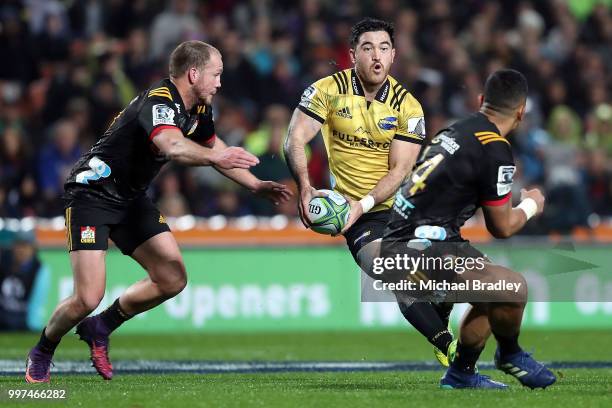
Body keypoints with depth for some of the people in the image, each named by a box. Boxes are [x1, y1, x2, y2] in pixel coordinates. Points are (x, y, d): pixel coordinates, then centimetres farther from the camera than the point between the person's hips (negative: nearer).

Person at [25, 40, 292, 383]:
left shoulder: (198, 110, 4)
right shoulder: (158, 102, -25)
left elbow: (218, 151, 23)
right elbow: (172, 146, -47)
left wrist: (256, 185, 16)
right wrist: (215, 156, -58)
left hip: (131, 199, 9)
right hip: (93, 192, -9)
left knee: (173, 280, -2)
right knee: (89, 297, -15)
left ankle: (100, 328, 17)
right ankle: (41, 352, 13)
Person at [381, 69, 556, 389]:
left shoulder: (454, 131, 13)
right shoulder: (495, 150, -13)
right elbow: (502, 228, -4)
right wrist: (531, 205, 15)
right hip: (421, 252, -10)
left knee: (493, 293, 23)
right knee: (513, 288, -14)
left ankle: (461, 374, 29)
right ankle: (510, 356, 11)